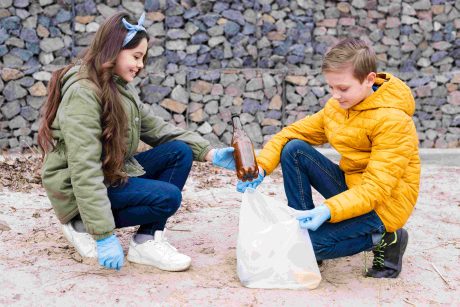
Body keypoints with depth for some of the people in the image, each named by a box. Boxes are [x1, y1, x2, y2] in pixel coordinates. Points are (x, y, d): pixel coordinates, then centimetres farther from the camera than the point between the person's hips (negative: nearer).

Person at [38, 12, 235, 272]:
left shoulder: (121, 87, 6)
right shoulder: (83, 92, -23)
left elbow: (157, 129, 5)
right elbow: (84, 169, -29)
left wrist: (210, 153, -7)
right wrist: (104, 235, -33)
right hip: (79, 189, -9)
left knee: (180, 152, -7)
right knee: (168, 197, -22)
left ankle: (148, 240, -8)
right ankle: (85, 226, -4)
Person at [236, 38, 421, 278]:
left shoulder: (393, 121, -23)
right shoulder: (336, 107, 0)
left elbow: (377, 188, -27)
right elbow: (292, 133, 1)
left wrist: (329, 210, -39)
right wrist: (260, 167, -15)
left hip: (382, 204, -7)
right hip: (350, 185, 7)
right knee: (293, 149, -10)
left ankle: (384, 239, -2)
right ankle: (303, 226, -3)